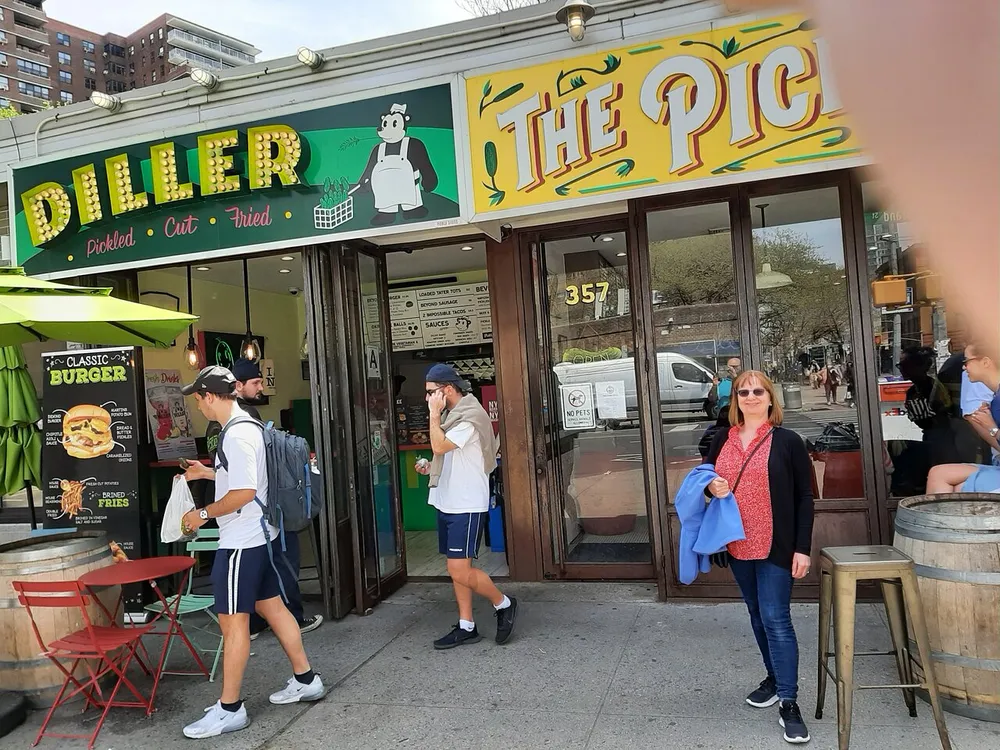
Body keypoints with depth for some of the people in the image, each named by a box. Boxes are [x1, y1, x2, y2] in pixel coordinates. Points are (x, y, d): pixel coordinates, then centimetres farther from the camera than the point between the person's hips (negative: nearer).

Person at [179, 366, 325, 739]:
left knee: (233, 621, -1)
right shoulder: (247, 426, 11)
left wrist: (204, 513, -15)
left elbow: (245, 492, -26)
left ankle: (229, 709, 9)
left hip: (242, 541, -10)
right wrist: (209, 472, 25)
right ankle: (305, 680, 27)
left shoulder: (237, 435, -20)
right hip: (260, 535, 10)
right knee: (272, 607, 17)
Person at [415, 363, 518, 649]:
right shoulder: (453, 415, 14)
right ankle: (466, 627, 20)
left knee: (460, 571, -10)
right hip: (449, 502, 9)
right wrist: (431, 468, 7)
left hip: (467, 505, -9)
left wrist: (434, 414, -15)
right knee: (457, 569, 12)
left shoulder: (470, 417, -16)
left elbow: (440, 447, -25)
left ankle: (503, 604, 12)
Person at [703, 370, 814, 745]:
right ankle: (775, 677, 35)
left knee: (776, 620, -7)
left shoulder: (787, 441, -7)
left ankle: (789, 703, 0)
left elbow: (804, 498, -6)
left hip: (776, 545, -5)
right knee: (757, 615, 17)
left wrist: (803, 548, -10)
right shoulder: (722, 440, 5)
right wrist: (712, 486, -7)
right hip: (737, 544, 5)